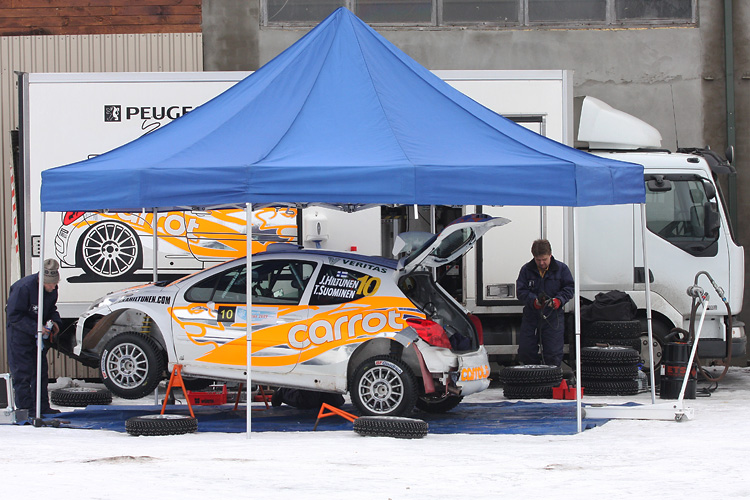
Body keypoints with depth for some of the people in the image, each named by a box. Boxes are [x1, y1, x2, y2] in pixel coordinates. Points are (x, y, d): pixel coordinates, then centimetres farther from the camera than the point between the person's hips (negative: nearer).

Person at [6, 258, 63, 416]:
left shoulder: (52, 289, -4)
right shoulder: (24, 288, -27)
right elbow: (14, 315, -23)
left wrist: (55, 322, -7)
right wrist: (35, 328, -27)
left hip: (38, 331, 7)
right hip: (19, 332, -7)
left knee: (40, 370, 10)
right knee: (23, 371, -8)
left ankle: (42, 407, 17)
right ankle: (25, 407, -4)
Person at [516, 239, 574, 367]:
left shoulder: (561, 269, 1)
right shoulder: (526, 270, 2)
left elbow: (569, 288, 2)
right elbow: (521, 291, -1)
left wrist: (559, 300, -17)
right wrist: (533, 300, -20)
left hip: (553, 317, -2)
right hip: (531, 316, 2)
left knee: (553, 352, -4)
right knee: (525, 352, 1)